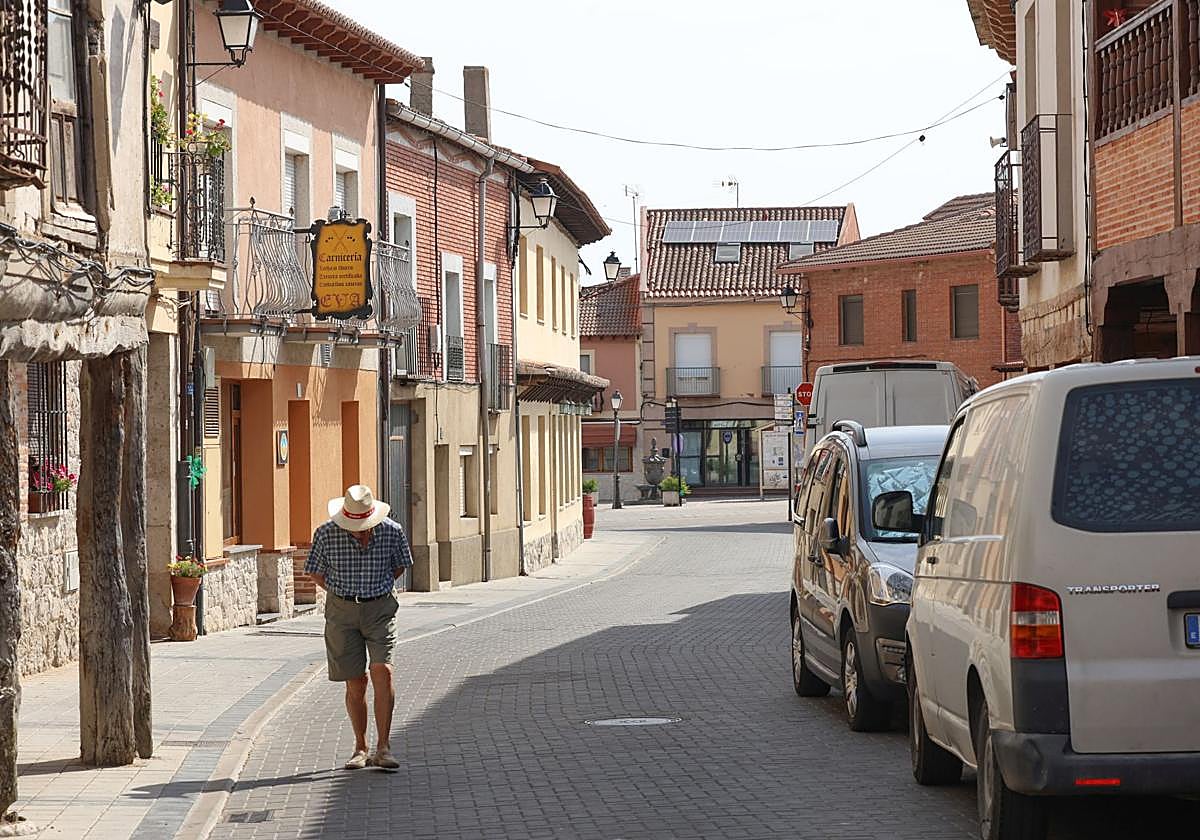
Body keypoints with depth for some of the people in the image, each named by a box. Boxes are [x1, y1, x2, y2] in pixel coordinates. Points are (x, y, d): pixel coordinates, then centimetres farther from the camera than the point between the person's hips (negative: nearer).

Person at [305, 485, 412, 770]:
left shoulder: (391, 531, -7)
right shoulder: (327, 533, -10)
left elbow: (400, 565, 12)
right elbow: (315, 572, 6)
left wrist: (378, 589, 6)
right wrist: (343, 595, 1)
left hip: (379, 608, 0)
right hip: (342, 612, 0)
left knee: (382, 671, -17)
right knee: (355, 683, 1)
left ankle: (383, 748, -14)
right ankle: (360, 749, 15)